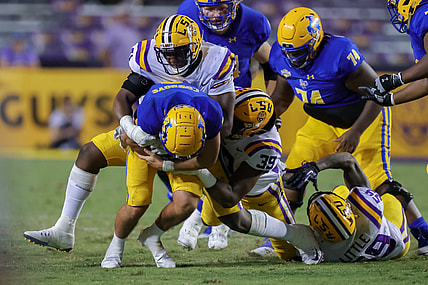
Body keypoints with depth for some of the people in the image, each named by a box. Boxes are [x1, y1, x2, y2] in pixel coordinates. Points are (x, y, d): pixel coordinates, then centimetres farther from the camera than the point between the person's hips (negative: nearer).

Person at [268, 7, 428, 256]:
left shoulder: (340, 54, -33)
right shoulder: (282, 57, -12)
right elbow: (282, 98, 7)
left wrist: (356, 132, -31)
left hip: (364, 119, -6)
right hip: (323, 121, 6)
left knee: (378, 181, -15)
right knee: (293, 172, -6)